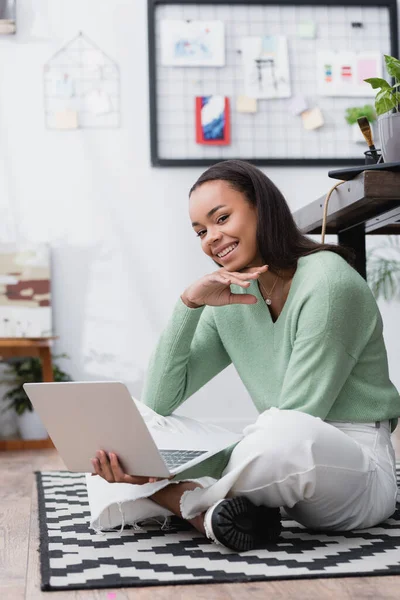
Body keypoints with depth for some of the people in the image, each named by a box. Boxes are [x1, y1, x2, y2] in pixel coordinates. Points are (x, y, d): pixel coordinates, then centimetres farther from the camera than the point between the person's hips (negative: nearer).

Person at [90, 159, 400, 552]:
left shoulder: (327, 283, -15)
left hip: (356, 467, -6)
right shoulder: (230, 300, 7)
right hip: (283, 458, 7)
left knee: (290, 438, -42)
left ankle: (179, 501, -17)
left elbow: (292, 427, -20)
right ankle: (212, 514, -26)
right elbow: (157, 404, 3)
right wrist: (189, 304, -8)